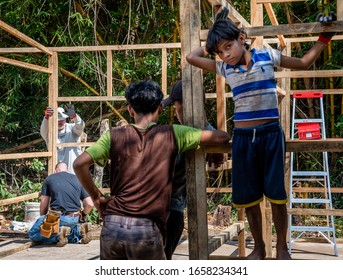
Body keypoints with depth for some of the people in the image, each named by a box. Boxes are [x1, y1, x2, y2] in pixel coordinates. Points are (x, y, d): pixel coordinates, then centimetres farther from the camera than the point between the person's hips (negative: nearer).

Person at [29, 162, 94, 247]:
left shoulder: (49, 178, 10)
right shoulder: (77, 180, 17)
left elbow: (43, 205, 7)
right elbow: (90, 204, 9)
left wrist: (43, 219, 24)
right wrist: (82, 216, 27)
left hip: (57, 217, -4)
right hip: (74, 219, 4)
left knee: (33, 235, 11)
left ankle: (58, 233, -12)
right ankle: (79, 231, 3)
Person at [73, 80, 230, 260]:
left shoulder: (114, 136, 6)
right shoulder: (171, 135, 2)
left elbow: (79, 164, -3)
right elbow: (222, 137, 5)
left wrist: (97, 197, 9)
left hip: (112, 226, 3)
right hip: (147, 230, -3)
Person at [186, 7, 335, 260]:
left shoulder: (267, 56, -1)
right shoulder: (224, 69, 4)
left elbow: (304, 63, 12)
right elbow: (191, 57, 11)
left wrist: (324, 38, 9)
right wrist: (211, 46, 12)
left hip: (270, 134, -2)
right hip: (243, 137, 3)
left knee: (276, 194, 2)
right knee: (249, 197, 9)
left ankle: (282, 247, 18)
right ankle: (258, 247, 25)